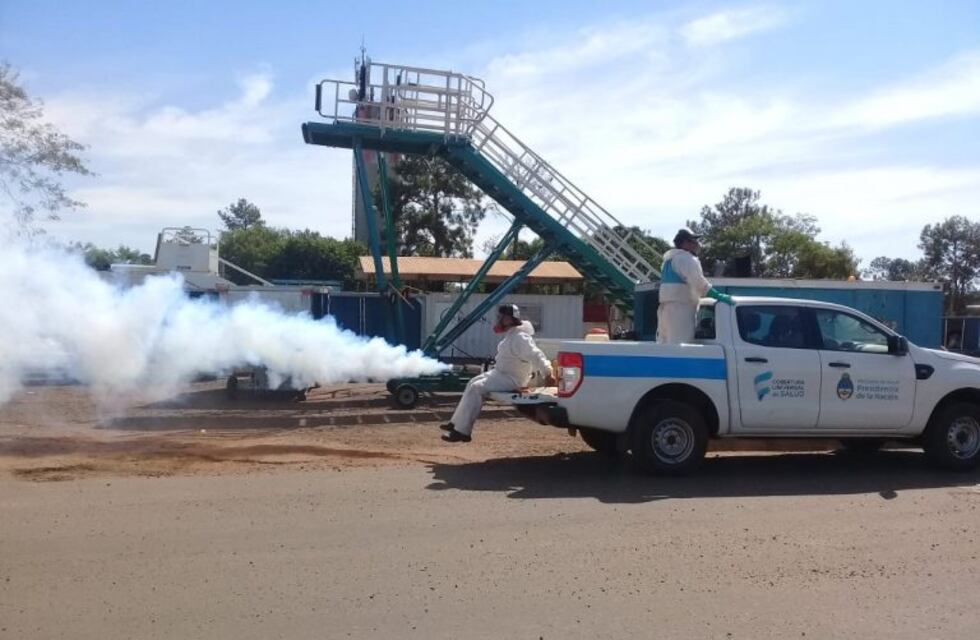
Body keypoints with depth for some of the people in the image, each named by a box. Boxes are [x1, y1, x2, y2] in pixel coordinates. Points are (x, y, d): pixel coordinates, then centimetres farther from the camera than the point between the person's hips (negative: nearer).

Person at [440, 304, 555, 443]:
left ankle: (462, 431, -16)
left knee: (476, 388, -19)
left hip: (512, 379, -11)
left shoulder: (520, 338, -23)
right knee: (473, 383, 14)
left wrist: (548, 374, -35)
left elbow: (536, 355, -30)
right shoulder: (510, 335, 11)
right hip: (501, 373, 11)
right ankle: (457, 422, 18)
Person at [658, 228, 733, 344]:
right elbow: (698, 282, -20)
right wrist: (718, 295, -18)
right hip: (680, 308, -10)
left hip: (666, 307, 10)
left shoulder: (670, 259, 24)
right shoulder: (686, 258, -8)